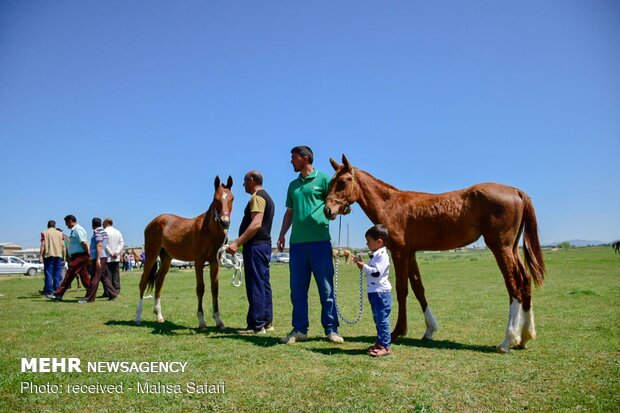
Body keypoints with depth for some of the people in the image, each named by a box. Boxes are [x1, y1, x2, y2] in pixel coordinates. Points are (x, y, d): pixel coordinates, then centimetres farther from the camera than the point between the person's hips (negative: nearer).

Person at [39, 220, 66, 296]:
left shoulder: (44, 233, 3)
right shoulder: (60, 233, 9)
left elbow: (42, 245, -4)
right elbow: (63, 245, 5)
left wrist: (41, 255, -2)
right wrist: (64, 256, 9)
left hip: (48, 255, -2)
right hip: (58, 255, 2)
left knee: (48, 273, 1)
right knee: (57, 274, 5)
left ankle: (48, 291, 0)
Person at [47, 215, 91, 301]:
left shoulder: (77, 229, -13)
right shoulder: (75, 230, 19)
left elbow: (84, 243, -20)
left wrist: (88, 255, -17)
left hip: (79, 256, -10)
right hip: (78, 256, 10)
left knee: (69, 275, -5)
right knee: (84, 276, 9)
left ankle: (58, 294, 0)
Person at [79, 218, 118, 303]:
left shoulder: (97, 232, -9)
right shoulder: (104, 232, 18)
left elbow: (99, 245, -19)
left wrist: (98, 259, -24)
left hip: (99, 258, -9)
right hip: (104, 257, 9)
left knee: (94, 278, -6)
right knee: (104, 277, 11)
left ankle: (89, 298, -3)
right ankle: (112, 294, 11)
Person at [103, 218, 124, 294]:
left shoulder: (104, 232, -6)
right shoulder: (118, 232, 12)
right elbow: (122, 243, 4)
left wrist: (111, 253, -11)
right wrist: (117, 252, -4)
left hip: (107, 257, -5)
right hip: (116, 258, 5)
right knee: (116, 274, 8)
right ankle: (116, 290, 9)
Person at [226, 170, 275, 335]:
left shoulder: (257, 197, -12)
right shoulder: (267, 197, 20)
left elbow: (256, 224, -24)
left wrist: (237, 242, -27)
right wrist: (241, 242, 27)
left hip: (255, 245, -10)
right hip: (265, 244, 10)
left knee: (255, 285, -7)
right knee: (263, 283, 12)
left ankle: (256, 325, -3)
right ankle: (267, 321, 18)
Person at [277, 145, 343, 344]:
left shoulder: (323, 179, 2)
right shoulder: (293, 185, 18)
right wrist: (281, 235, 13)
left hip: (320, 240, -5)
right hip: (297, 242, 5)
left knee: (326, 288, 1)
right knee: (297, 289, 7)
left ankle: (331, 329, 10)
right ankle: (299, 330, 16)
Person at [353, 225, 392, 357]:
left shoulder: (382, 256, -15)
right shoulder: (376, 255, 17)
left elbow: (376, 272, -24)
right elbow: (372, 271, 24)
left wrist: (364, 267, -16)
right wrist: (363, 265, 11)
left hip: (381, 293, -11)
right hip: (374, 293, 11)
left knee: (382, 319, -7)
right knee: (378, 319, 16)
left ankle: (385, 346, -4)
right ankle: (380, 343, 25)